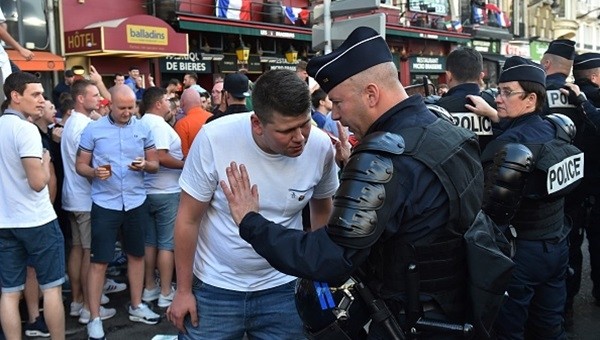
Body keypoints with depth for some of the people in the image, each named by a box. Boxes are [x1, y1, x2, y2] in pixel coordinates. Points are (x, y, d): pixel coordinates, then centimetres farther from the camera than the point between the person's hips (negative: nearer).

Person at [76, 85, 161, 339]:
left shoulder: (143, 129, 3)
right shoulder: (93, 129, -4)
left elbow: (155, 165, 6)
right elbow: (80, 165, -2)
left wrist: (145, 166, -17)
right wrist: (94, 172, -23)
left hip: (136, 202, 3)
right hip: (105, 203, -3)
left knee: (136, 254, 15)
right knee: (99, 260, 0)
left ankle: (136, 306, 31)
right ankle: (94, 318, 11)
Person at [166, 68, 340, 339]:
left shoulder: (321, 146, -14)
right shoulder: (215, 138, -21)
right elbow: (188, 219, -10)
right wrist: (183, 290, -4)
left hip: (281, 288, 2)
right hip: (214, 287, -1)